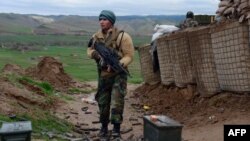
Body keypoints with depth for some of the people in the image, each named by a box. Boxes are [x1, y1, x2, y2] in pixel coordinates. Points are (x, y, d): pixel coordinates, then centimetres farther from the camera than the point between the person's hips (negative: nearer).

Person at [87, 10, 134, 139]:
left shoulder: (122, 36, -13)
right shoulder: (96, 36, 4)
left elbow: (129, 55, -12)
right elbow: (89, 50, 17)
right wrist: (94, 53, -7)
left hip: (118, 74, -5)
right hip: (103, 75, 5)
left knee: (117, 102, -10)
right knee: (102, 102, 12)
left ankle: (116, 128, 4)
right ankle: (104, 126, 30)